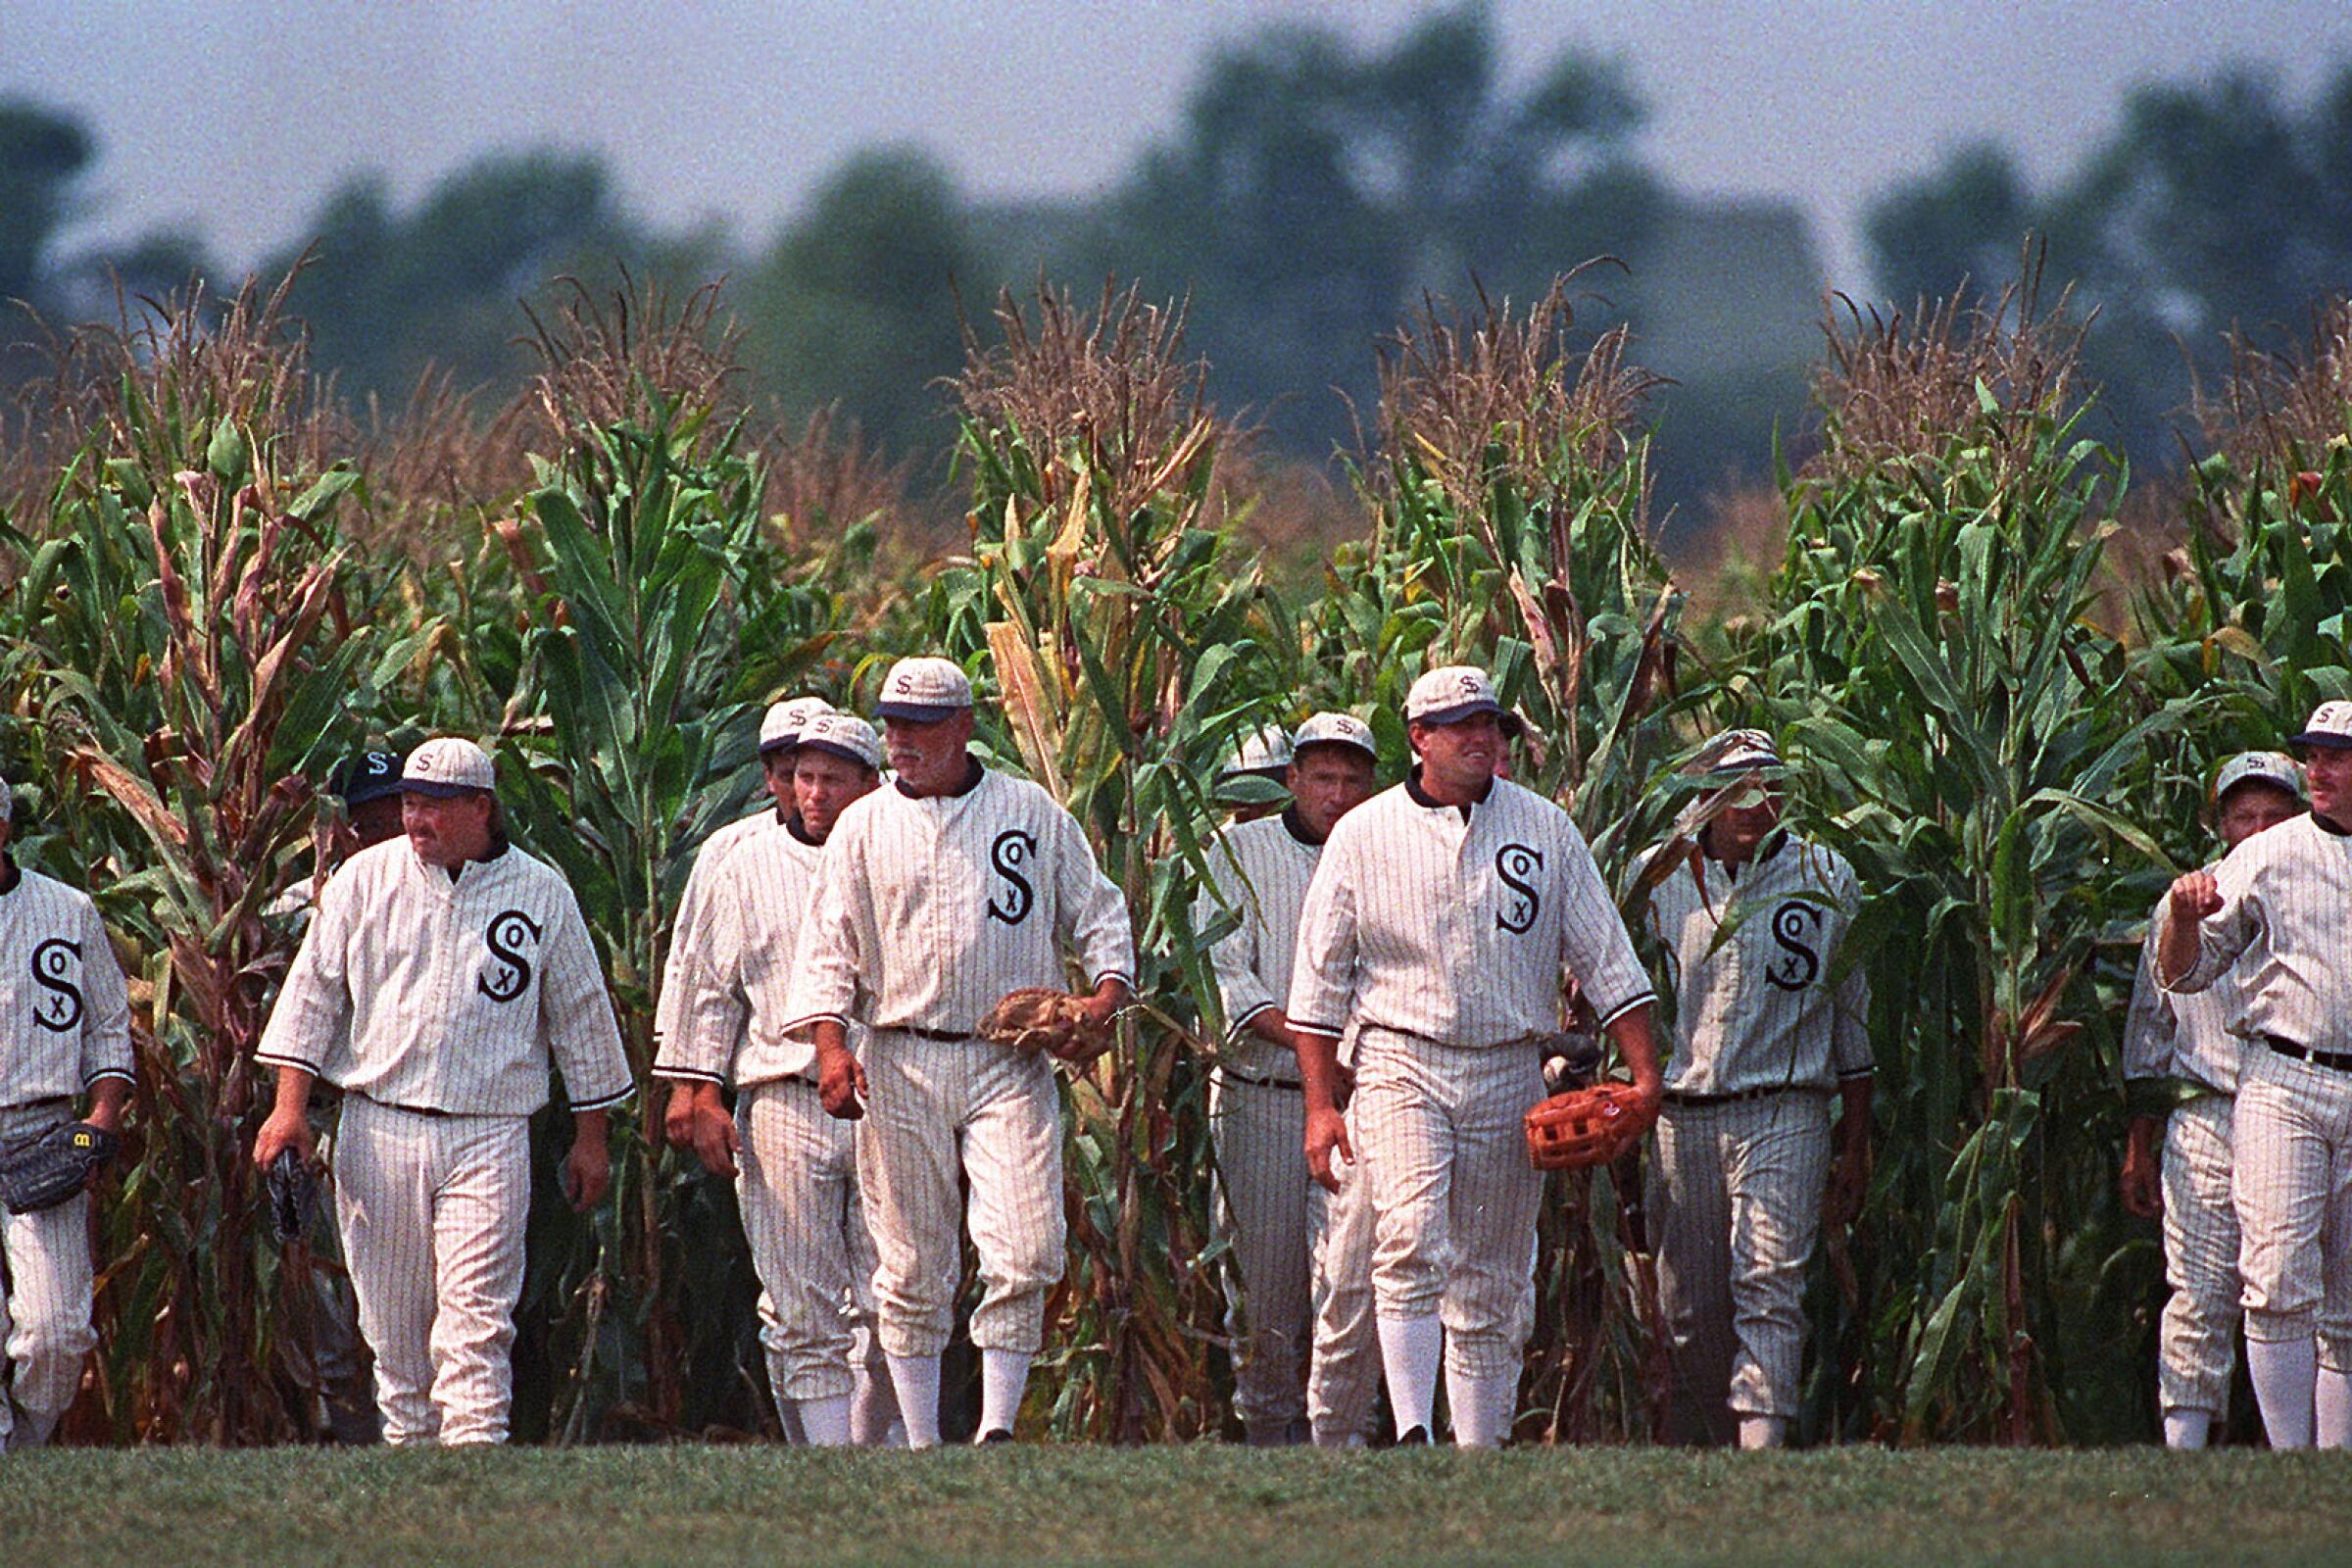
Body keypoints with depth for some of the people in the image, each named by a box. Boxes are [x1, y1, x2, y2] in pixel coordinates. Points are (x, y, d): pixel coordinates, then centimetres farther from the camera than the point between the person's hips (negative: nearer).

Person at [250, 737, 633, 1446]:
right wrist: (290, 1103, -1)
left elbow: (582, 1016, 12)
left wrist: (590, 1138, 11)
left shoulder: (541, 893, 5)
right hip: (379, 1128, 2)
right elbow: (314, 990, 8)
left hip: (490, 1139, -2)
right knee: (394, 1320, 5)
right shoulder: (366, 878, 7)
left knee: (476, 1319, -13)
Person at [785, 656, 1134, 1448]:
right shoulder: (864, 826, 9)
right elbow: (829, 945, 5)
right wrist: (830, 1043, -10)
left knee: (1024, 1256, -13)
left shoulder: (1031, 813, 8)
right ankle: (921, 1446, 9)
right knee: (912, 1267, 2)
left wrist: (1108, 989, -5)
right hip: (901, 1069, 1)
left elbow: (1096, 910, 14)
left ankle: (998, 1428, -7)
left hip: (1009, 1067, -1)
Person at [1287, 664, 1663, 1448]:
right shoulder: (1364, 835, 2)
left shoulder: (1545, 829, 8)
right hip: (1401, 1066, -2)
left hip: (1508, 1074, 2)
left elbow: (1605, 959, 9)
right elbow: (1320, 979, 5)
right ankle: (1412, 1433, -29)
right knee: (1411, 1245, -22)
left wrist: (1644, 1073, 1)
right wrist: (1320, 1104, -1)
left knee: (1491, 1286, 6)